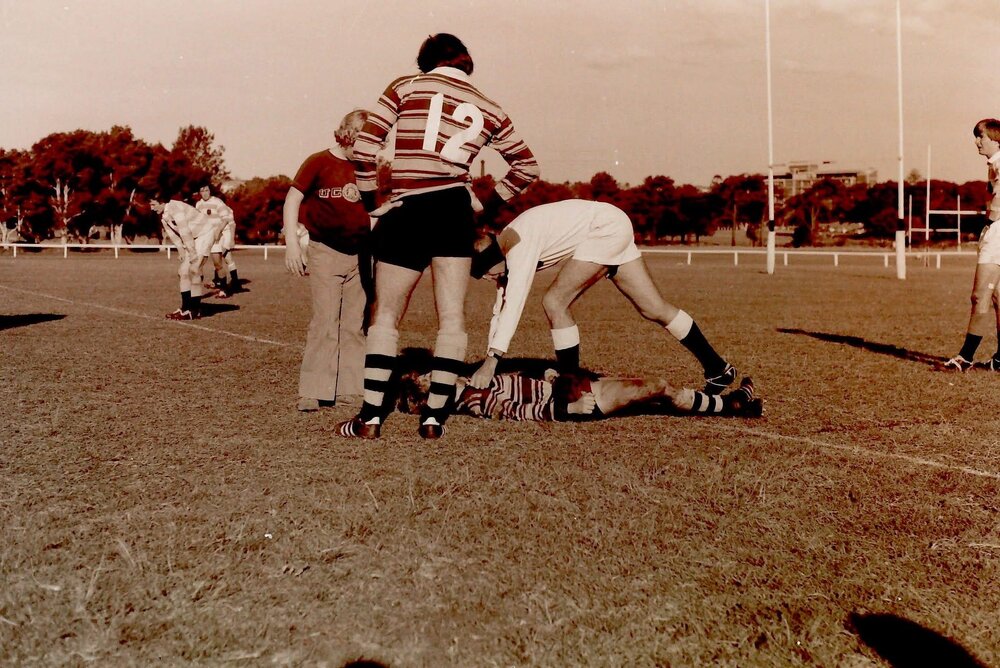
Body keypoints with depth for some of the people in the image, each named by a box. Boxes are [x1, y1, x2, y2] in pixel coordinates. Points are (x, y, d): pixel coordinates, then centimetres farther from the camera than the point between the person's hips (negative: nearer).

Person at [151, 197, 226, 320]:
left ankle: (195, 311, -13)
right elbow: (175, 237, 8)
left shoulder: (173, 207, -20)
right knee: (183, 271, 7)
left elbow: (185, 233, -22)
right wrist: (183, 257, -1)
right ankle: (186, 309, 15)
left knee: (193, 270, -19)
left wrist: (193, 255, -22)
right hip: (195, 238, 10)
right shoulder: (163, 217, 8)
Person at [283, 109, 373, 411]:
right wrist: (291, 243, -15)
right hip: (326, 251, -5)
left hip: (360, 253, 5)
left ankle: (350, 388, 12)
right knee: (325, 321, -8)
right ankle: (314, 392, -3)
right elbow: (293, 199, -6)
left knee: (355, 324, 6)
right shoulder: (319, 162, -5)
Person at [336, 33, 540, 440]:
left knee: (386, 315, 9)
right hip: (455, 213, 2)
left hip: (406, 214, -2)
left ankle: (371, 417, 6)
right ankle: (434, 416, 6)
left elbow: (364, 147, -2)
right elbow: (527, 167, 19)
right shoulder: (487, 109, 13)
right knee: (452, 316, 7)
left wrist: (368, 198, 9)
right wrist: (492, 202, 23)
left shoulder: (405, 87, 5)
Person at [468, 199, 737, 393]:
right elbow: (501, 309, 10)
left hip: (608, 225, -10)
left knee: (555, 302, -14)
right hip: (614, 230, 10)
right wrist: (489, 361, 9)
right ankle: (718, 368, 19)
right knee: (654, 309, 10)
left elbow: (513, 304, -33)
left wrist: (490, 361, -37)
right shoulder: (506, 251, 4)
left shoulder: (518, 244, -24)